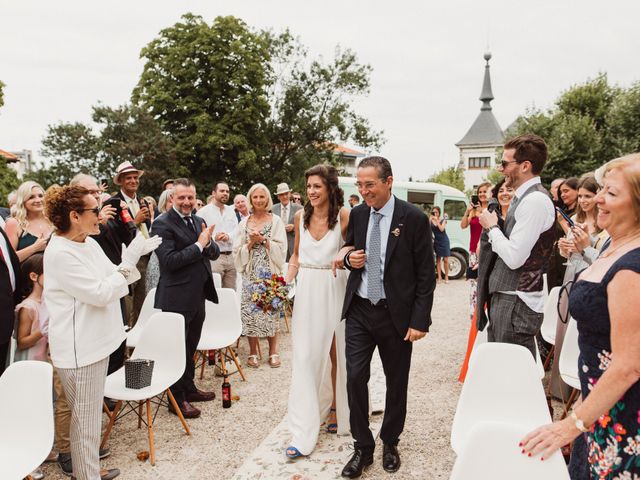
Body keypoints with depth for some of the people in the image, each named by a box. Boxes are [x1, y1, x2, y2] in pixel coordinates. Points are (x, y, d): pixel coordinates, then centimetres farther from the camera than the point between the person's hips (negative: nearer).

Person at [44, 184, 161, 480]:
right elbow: (101, 293, -22)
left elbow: (112, 279, 14)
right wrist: (129, 260, -18)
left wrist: (136, 255, 1)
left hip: (95, 339, 9)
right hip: (79, 347, -9)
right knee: (86, 420, 5)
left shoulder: (89, 243, 7)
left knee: (90, 415, 22)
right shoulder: (60, 253, -21)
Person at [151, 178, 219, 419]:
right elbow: (169, 260, -22)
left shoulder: (199, 221, 10)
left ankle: (189, 388, 37)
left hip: (198, 297, 7)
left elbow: (215, 253, 9)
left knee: (190, 347, 21)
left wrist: (208, 243, -13)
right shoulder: (162, 224, -13)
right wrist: (198, 245, -19)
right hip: (177, 298, -7)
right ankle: (177, 399, 19)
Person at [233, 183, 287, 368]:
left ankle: (273, 351, 14)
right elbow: (238, 251, 6)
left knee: (271, 309, 1)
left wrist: (264, 239, -12)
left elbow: (281, 248, -3)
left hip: (271, 272, -1)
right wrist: (251, 243, -9)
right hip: (251, 273, 2)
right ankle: (253, 352, 13)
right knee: (250, 310, 1)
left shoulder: (276, 221, 3)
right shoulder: (244, 223, 9)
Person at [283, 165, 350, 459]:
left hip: (335, 289, -3)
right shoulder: (301, 216, 4)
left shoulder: (344, 215, -8)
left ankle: (336, 407, 35)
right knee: (305, 355, 1)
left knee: (336, 352, 10)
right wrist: (287, 281, 3)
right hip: (307, 290, 3)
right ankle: (303, 432, 7)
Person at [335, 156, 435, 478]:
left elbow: (426, 274, -8)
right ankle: (363, 448, 19)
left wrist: (419, 320, -12)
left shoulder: (414, 219, -11)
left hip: (396, 314, -3)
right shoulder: (357, 214, 3)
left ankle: (390, 444, 33)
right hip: (359, 310, 3)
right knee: (355, 378, 1)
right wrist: (349, 258, -6)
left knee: (397, 382, 11)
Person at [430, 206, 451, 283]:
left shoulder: (443, 220, 0)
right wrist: (430, 219, -16)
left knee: (445, 259, -3)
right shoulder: (431, 221, 3)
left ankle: (446, 277, 4)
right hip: (436, 241, 1)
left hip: (444, 241, -1)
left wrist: (437, 220, -17)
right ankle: (439, 277, 5)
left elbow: (441, 229, -15)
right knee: (438, 259, 1)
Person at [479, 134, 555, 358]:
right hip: (505, 297, 10)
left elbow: (514, 257, -22)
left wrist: (492, 226, -9)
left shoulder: (535, 200, -17)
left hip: (517, 303, -10)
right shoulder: (523, 197, 12)